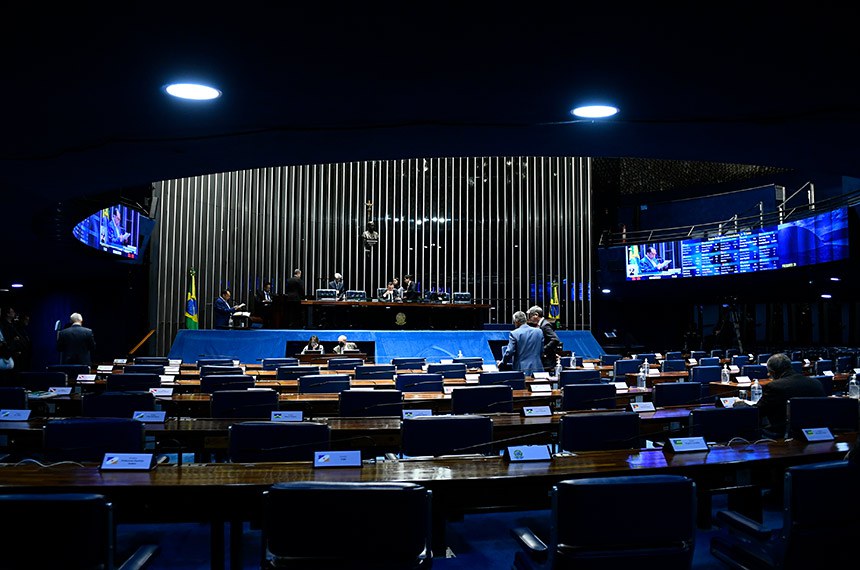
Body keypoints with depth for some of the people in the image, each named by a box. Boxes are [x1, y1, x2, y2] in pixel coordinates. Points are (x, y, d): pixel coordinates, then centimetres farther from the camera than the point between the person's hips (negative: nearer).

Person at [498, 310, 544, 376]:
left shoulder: (514, 334, -7)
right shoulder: (539, 332, 6)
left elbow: (509, 351, -7)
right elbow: (542, 350, 11)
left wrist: (502, 362, 10)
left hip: (522, 370, -3)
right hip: (537, 369, 3)